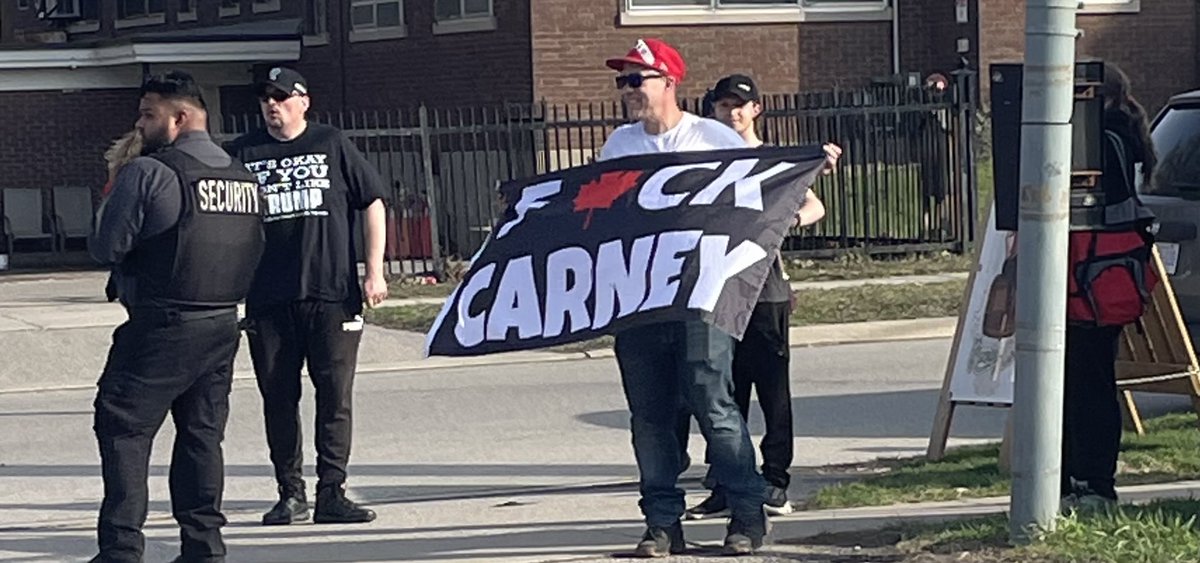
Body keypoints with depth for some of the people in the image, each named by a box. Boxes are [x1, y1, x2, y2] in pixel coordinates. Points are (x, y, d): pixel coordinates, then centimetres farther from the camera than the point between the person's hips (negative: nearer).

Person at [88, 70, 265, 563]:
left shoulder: (146, 173, -12)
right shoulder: (244, 177, 10)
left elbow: (107, 248, -11)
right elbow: (254, 252, 15)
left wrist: (108, 202, 7)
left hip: (161, 328, -7)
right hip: (223, 323, 7)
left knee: (123, 430, 0)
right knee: (202, 433, 14)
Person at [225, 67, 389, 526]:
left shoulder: (332, 145, 6)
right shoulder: (243, 153, 8)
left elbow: (372, 203, 7)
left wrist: (375, 272, 1)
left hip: (332, 295, -1)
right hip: (267, 299, 1)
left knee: (335, 396, -2)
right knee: (278, 399, 5)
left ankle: (331, 493, 2)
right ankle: (290, 493, 14)